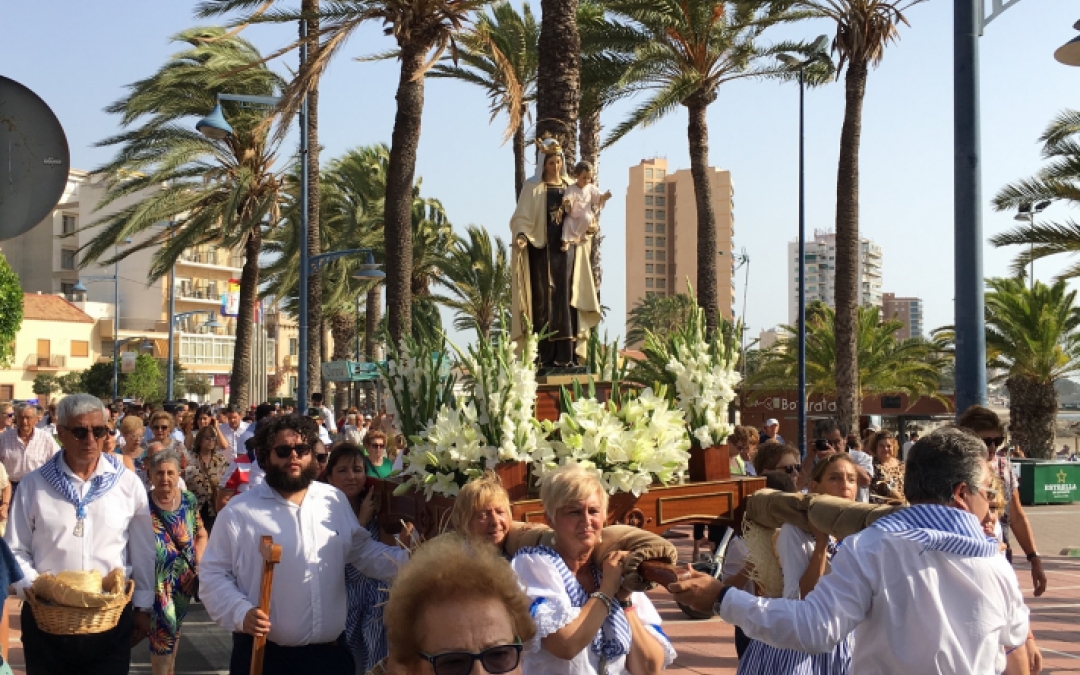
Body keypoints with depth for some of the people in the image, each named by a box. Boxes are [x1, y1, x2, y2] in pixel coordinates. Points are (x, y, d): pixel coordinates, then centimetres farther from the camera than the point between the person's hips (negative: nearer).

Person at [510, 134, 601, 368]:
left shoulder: (570, 186, 13)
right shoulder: (533, 187, 0)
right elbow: (522, 217, -8)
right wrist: (521, 235, -26)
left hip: (566, 248, 4)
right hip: (542, 248, -4)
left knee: (565, 299, 1)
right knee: (544, 300, -5)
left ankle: (566, 354, 1)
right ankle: (545, 355, -4)